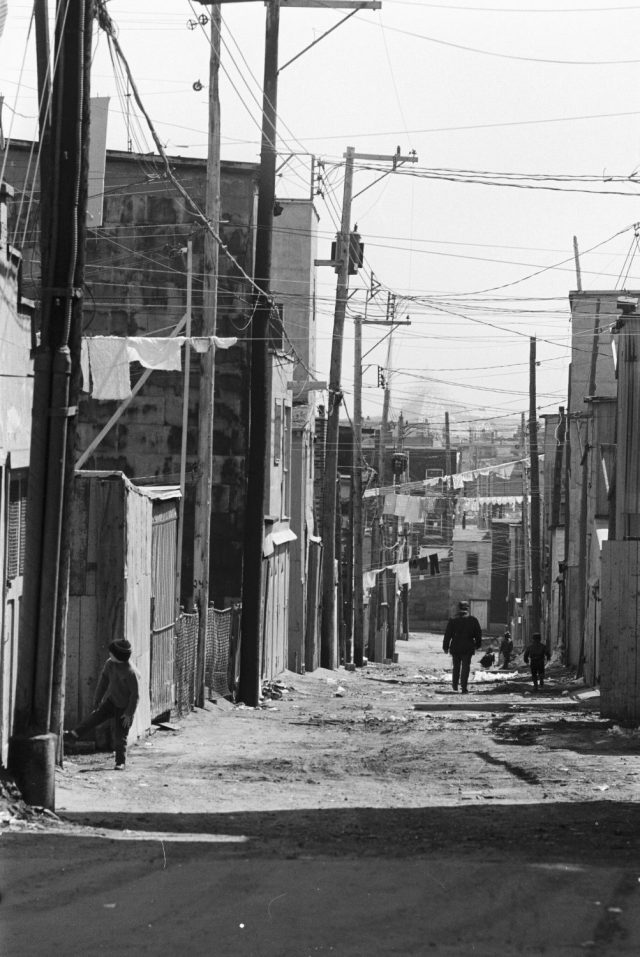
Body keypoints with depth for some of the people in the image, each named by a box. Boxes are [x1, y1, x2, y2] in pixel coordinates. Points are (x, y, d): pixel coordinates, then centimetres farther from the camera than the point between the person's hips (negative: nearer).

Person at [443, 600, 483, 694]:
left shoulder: (452, 620, -2)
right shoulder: (473, 620, -1)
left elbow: (447, 635, -1)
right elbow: (478, 634, 5)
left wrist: (445, 647, 5)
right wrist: (477, 645, 18)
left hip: (455, 648, 1)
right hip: (468, 648, -1)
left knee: (456, 667, 17)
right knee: (466, 667, -1)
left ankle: (455, 685, 27)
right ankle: (464, 688, -9)